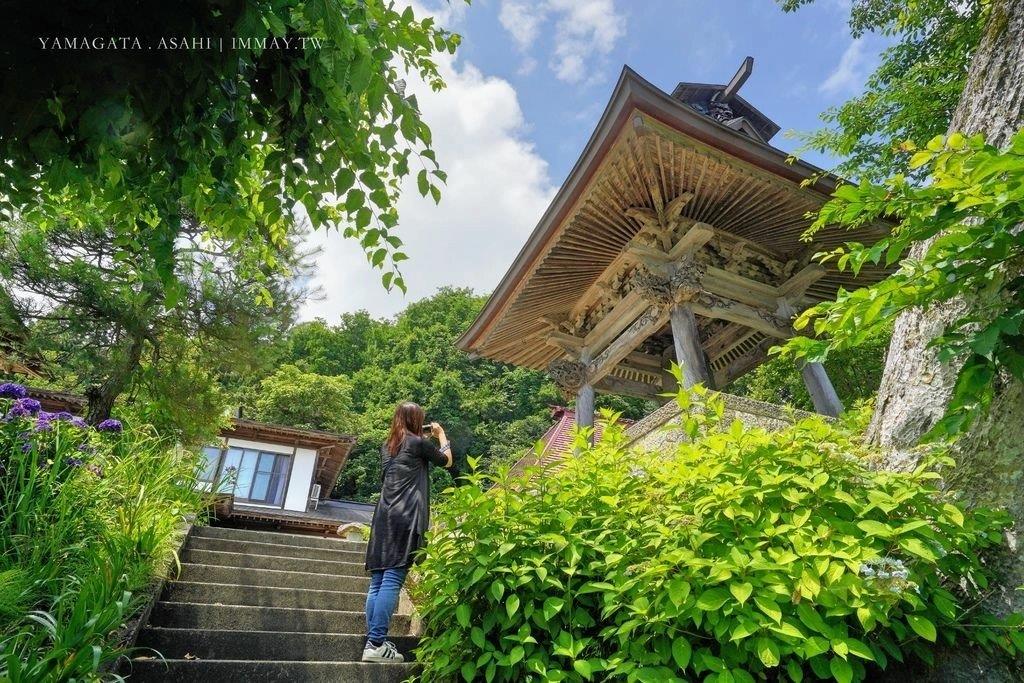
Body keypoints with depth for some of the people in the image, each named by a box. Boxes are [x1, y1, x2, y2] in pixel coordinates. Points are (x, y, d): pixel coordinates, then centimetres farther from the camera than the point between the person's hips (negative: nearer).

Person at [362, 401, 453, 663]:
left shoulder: (387, 447, 17)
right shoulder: (418, 442, -1)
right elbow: (446, 461, 13)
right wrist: (441, 434, 28)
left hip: (383, 517, 7)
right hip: (405, 517, -7)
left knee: (377, 582, 6)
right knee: (392, 581, -7)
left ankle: (374, 641, 8)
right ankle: (376, 645, -8)